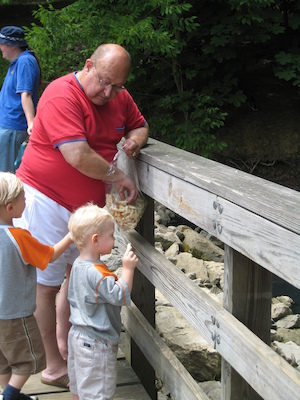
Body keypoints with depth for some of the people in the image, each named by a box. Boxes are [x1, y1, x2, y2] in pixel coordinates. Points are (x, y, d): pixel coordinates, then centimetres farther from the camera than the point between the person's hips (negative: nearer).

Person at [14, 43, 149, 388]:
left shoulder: (119, 98, 3)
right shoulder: (62, 96, -22)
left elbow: (139, 125, 21)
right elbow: (78, 156, -30)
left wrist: (135, 140, -4)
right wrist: (118, 176, -16)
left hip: (84, 204, 9)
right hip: (46, 200, -8)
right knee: (47, 284, 1)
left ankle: (64, 342, 41)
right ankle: (54, 367, 14)